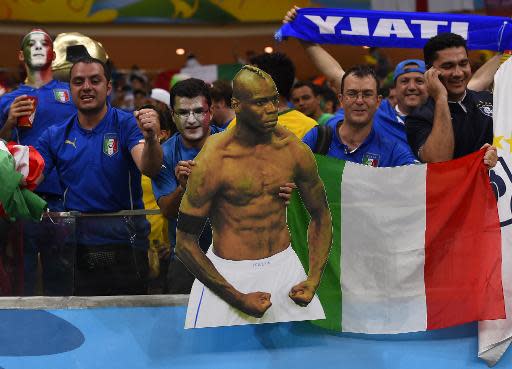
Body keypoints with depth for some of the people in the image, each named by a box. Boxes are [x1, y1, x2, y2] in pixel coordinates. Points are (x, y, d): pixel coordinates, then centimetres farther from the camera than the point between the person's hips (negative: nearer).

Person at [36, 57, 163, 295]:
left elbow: (149, 169, -20)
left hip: (125, 248, -3)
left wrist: (151, 139, -41)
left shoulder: (127, 125, -3)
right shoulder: (55, 136, 8)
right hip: (75, 247, 3)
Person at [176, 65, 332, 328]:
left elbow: (320, 215, 11)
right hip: (228, 274, -4)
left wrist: (314, 279, -3)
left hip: (285, 266, 4)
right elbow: (184, 244, -13)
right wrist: (237, 298, -14)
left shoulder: (293, 149, -3)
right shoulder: (213, 161, -16)